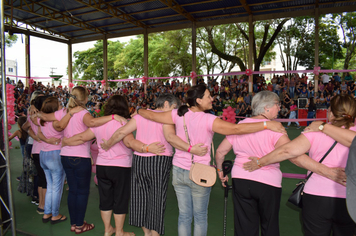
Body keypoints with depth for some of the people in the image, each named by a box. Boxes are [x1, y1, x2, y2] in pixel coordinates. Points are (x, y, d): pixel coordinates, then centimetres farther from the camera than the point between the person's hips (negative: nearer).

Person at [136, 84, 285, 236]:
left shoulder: (178, 115, -4)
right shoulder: (208, 120, -19)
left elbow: (152, 116, 6)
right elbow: (236, 129, -28)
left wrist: (139, 111, 27)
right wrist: (267, 124, -25)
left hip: (179, 171, 5)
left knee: (184, 215, 16)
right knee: (200, 216, 16)